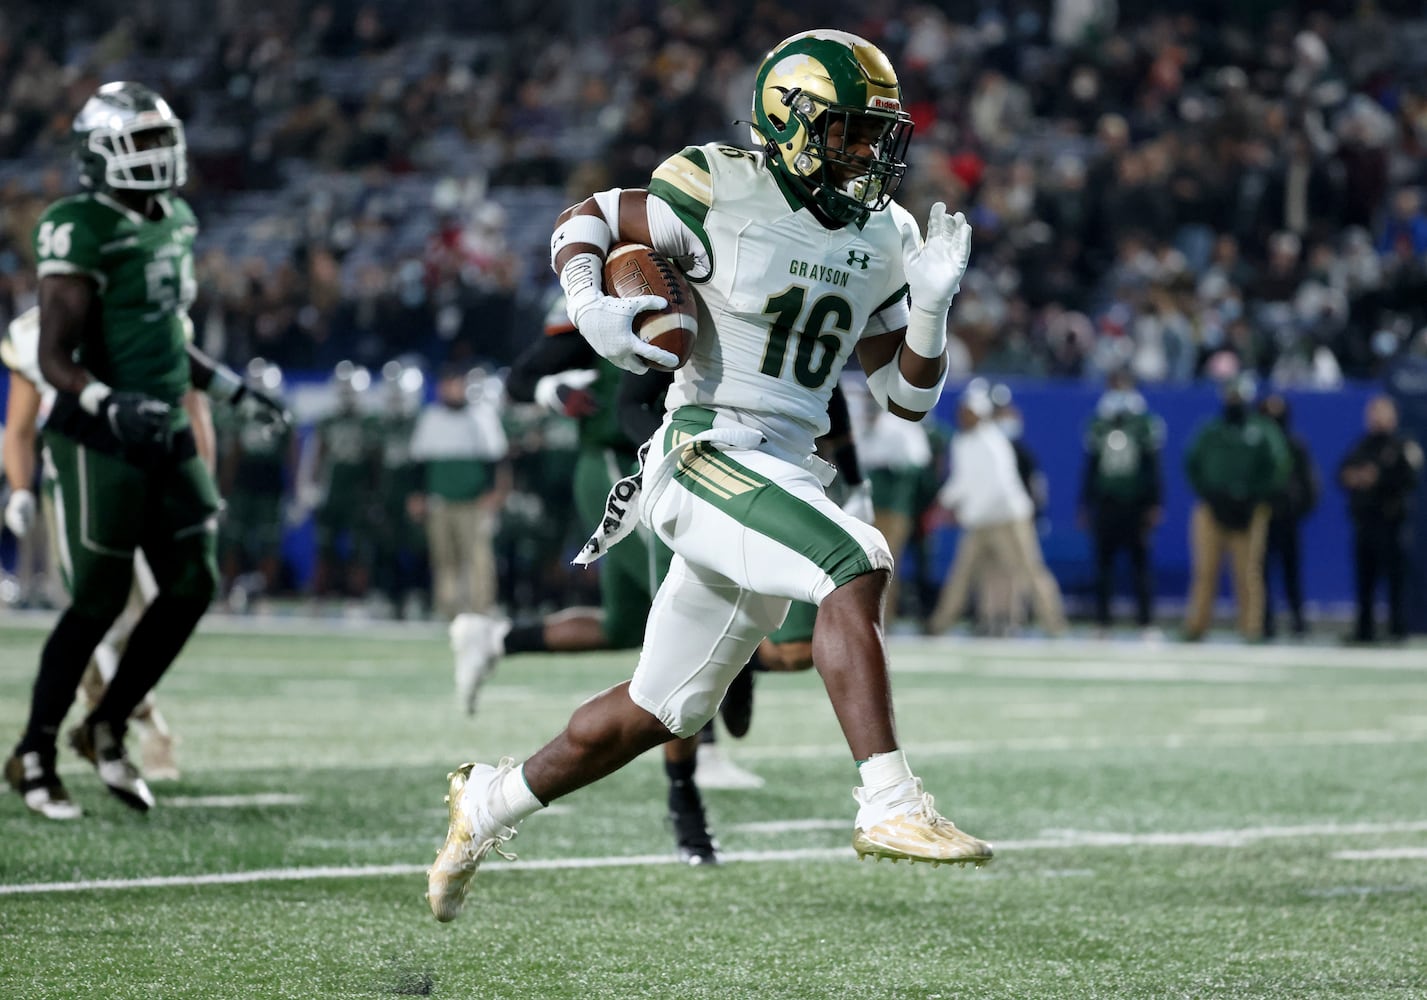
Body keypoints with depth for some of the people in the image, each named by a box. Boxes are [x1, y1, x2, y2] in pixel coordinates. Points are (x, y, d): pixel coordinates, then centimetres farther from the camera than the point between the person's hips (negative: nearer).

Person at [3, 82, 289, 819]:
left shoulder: (175, 223, 11)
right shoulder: (82, 234, -15)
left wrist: (226, 385, 23)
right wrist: (110, 405, -34)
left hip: (166, 433, 8)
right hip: (99, 442, -8)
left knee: (193, 584, 4)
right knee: (101, 598, -3)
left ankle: (107, 728, 19)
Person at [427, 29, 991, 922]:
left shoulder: (882, 238, 9)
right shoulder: (722, 195, -8)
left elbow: (908, 395, 12)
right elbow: (585, 219, 5)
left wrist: (931, 303, -5)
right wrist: (590, 308, -14)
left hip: (787, 474, 7)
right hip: (708, 454, -7)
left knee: (659, 711, 14)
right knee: (855, 566, -30)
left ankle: (491, 801, 34)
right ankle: (890, 806, -31)